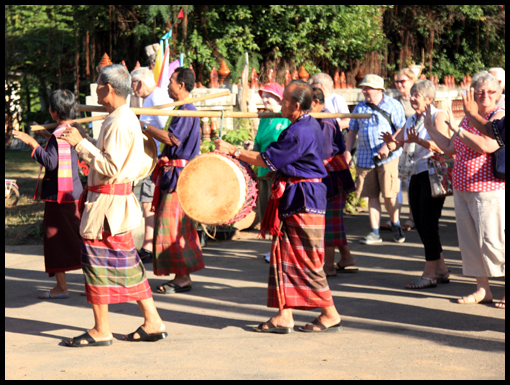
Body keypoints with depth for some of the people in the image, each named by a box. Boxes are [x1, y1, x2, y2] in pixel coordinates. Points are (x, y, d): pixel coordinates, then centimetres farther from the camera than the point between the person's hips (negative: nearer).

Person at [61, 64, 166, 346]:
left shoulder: (119, 124, -19)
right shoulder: (126, 118, 14)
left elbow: (111, 168, -24)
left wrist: (81, 144, -20)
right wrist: (82, 140, 20)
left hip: (107, 205, -10)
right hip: (119, 201, 10)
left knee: (96, 261, -2)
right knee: (125, 263, 13)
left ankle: (101, 330, 4)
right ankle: (153, 322, 15)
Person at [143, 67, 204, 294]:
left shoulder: (187, 110, -15)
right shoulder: (183, 109, 17)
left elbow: (172, 139, -24)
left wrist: (143, 126, -18)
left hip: (179, 174, -10)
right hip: (173, 173, 10)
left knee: (174, 226, -9)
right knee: (175, 226, 11)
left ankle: (183, 278, -6)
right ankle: (182, 276, 15)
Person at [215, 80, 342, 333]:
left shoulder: (301, 132, -19)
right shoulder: (306, 126, 13)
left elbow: (269, 160, -16)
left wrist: (233, 150, -11)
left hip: (304, 202, -10)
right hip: (292, 199, 10)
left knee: (308, 261, -4)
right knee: (284, 255, 8)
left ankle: (330, 315, 3)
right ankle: (284, 317, 9)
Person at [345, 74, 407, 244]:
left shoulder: (392, 105, 0)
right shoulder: (359, 108, 13)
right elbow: (352, 131, 18)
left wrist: (388, 145, -16)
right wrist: (347, 151, 8)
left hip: (387, 156, -4)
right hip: (365, 157, 4)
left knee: (389, 195, -7)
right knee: (372, 195, 4)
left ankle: (396, 226, 14)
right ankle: (375, 232, 8)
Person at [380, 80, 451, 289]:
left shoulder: (438, 116, -6)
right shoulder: (412, 120, 17)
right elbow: (396, 144, 15)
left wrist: (419, 141, -33)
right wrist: (391, 141, -7)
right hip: (415, 176, 8)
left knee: (428, 223, -9)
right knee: (420, 224, 9)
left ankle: (430, 273, -5)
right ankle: (441, 270, 18)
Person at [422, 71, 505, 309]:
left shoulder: (499, 117, -9)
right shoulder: (468, 119, 15)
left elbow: (488, 145, -25)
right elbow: (450, 148, 24)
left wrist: (457, 130, -17)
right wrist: (430, 128, 25)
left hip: (488, 191, -8)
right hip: (462, 189, 8)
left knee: (492, 241, -9)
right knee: (470, 241, 9)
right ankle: (482, 289, 16)